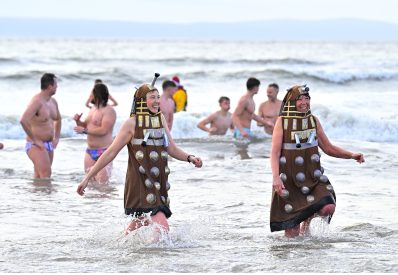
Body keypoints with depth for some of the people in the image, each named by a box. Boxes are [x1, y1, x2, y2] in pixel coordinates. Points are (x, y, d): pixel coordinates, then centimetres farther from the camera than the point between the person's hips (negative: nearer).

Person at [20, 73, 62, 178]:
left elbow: (58, 119, 33)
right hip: (35, 146, -9)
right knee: (46, 173, -23)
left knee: (39, 178, 9)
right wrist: (35, 140, -24)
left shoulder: (53, 101, 12)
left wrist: (56, 138, 20)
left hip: (49, 145, 9)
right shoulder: (36, 101, -18)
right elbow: (24, 121, -32)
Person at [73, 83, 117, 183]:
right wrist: (78, 121, 4)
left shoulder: (109, 110, -11)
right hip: (90, 151, 8)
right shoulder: (93, 109, 17)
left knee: (102, 183, -14)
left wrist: (84, 130, -18)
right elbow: (85, 126, 26)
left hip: (104, 151, -8)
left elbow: (103, 130, -22)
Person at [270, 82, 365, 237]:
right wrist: (276, 177, -25)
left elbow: (328, 148, 12)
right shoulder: (282, 122, -6)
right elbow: (275, 153, -10)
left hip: (313, 177, 4)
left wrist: (352, 155, -1)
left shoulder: (313, 120, 5)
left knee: (328, 208, -22)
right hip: (289, 179, -4)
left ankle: (308, 218, 10)